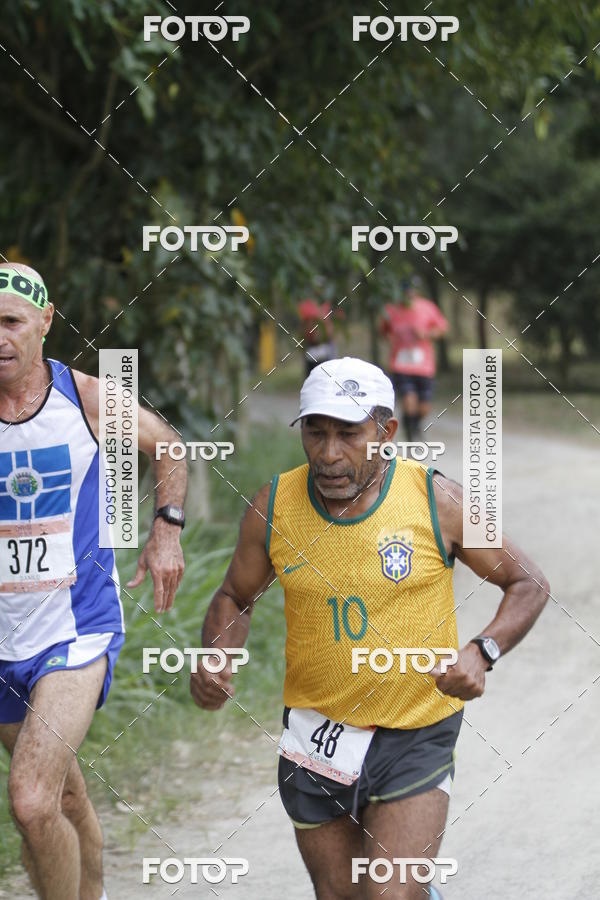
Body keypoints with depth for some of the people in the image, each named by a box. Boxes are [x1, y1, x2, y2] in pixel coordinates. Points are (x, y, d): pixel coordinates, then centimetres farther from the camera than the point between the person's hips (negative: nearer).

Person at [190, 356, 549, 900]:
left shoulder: (435, 500, -11)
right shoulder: (274, 507, -6)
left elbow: (528, 584, -1)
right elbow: (235, 597, 11)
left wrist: (482, 653, -19)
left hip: (416, 735, -3)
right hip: (317, 731, 3)